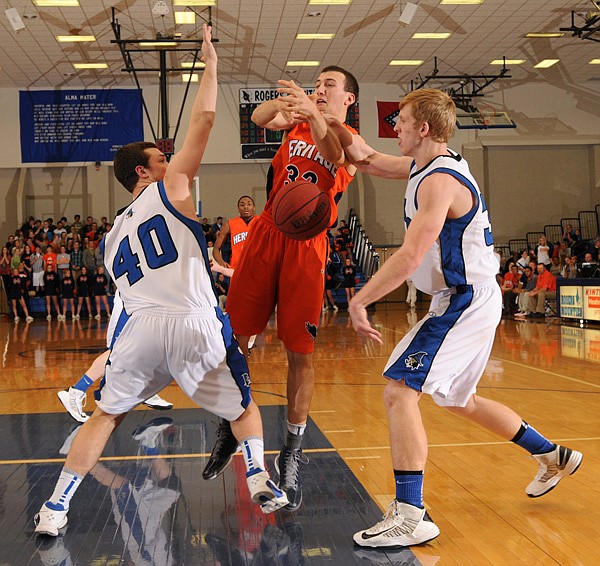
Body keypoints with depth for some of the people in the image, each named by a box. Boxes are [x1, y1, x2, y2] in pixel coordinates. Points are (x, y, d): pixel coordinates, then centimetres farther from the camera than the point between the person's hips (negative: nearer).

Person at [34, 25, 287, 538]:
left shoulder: (113, 234, 26)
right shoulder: (171, 187, 10)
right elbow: (203, 119, 6)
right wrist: (210, 65, 20)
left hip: (140, 325, 4)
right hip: (195, 323, -4)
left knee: (107, 415, 21)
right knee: (243, 405, 20)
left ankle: (55, 508, 19)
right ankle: (261, 484, 8)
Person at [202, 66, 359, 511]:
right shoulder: (297, 121, 16)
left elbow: (334, 159, -18)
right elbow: (260, 119, -3)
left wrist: (315, 117, -38)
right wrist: (282, 102, -26)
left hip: (307, 245, -3)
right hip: (266, 234, 3)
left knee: (300, 353, -4)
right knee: (235, 337, 2)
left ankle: (292, 453, 9)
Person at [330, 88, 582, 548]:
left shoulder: (441, 181, -22)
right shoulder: (426, 165, 8)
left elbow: (410, 257, -29)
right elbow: (366, 159, 17)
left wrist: (360, 301, -22)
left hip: (465, 302, -11)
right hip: (468, 301, 11)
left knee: (400, 391, -16)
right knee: (457, 399, 24)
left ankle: (410, 517, -14)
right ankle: (552, 457, 38)